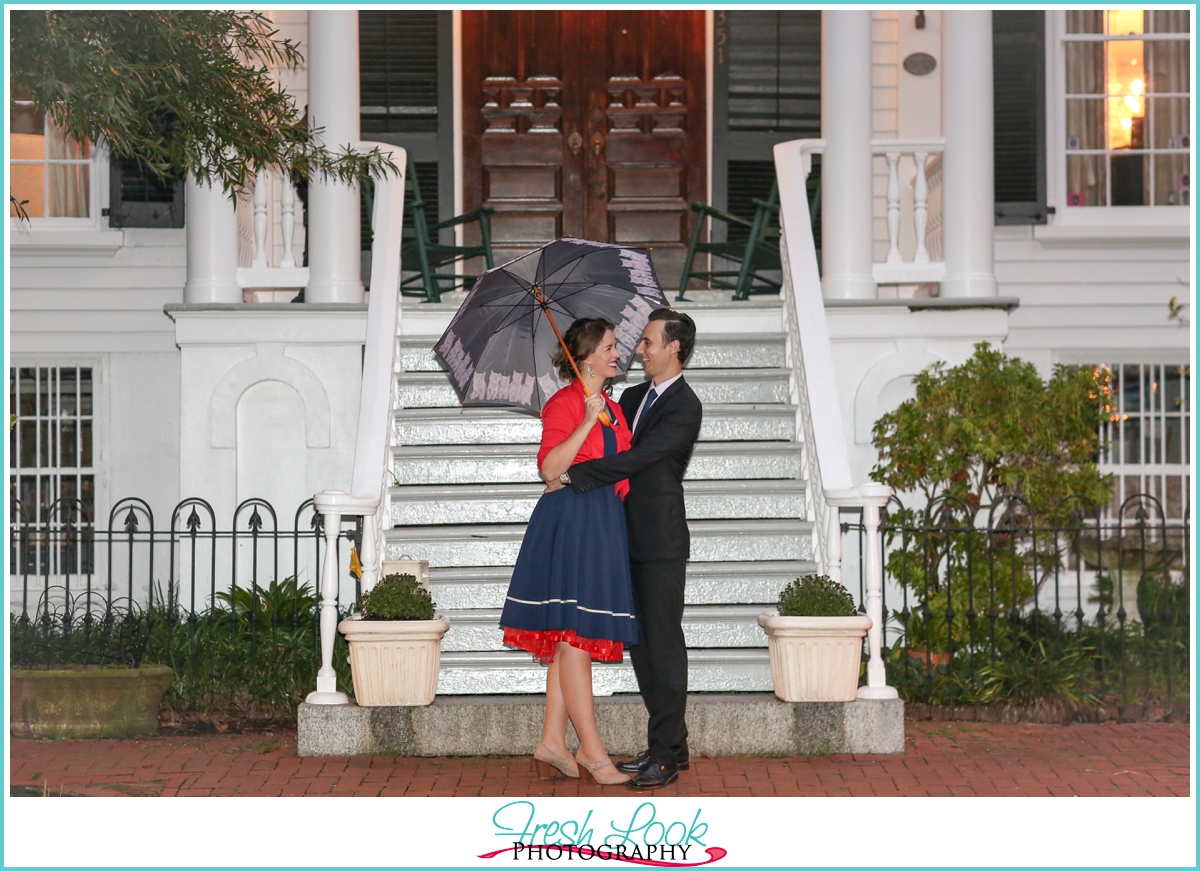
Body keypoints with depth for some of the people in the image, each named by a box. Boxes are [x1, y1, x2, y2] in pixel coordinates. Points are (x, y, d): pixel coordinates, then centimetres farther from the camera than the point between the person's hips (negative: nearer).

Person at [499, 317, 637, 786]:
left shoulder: (613, 408, 18)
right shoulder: (565, 402, -8)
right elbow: (551, 467, -19)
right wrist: (588, 422, -22)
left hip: (604, 522, 9)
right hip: (571, 521, -9)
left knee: (571, 640, 9)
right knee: (575, 635, -7)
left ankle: (553, 743, 13)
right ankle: (593, 754, -7)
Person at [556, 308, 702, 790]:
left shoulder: (684, 407, -13)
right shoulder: (633, 396, 14)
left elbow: (636, 458, -21)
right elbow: (609, 447, 23)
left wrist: (572, 474, -20)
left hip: (662, 541, -9)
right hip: (632, 538, 9)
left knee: (664, 643, -4)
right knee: (640, 642, 11)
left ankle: (666, 754, 1)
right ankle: (670, 745, 20)